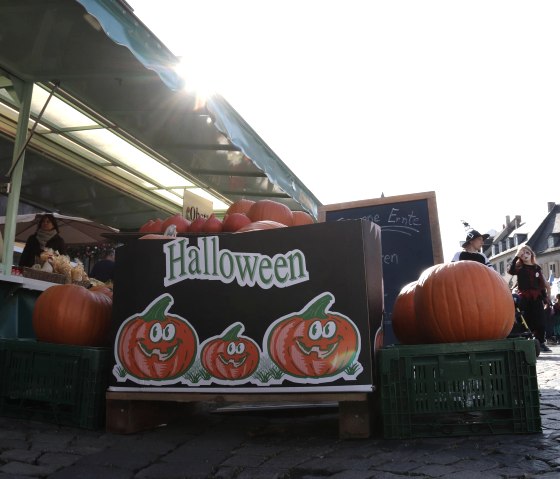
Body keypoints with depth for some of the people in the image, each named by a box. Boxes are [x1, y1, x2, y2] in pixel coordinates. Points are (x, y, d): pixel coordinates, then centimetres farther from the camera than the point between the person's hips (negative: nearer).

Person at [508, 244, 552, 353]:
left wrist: (545, 297, 7)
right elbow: (510, 271, -21)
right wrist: (516, 256, -19)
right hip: (524, 298, -2)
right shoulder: (519, 268, 3)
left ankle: (541, 343, 11)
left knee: (540, 321, -1)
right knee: (528, 322, -2)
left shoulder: (537, 268, 12)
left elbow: (542, 284, 13)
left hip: (536, 297, 2)